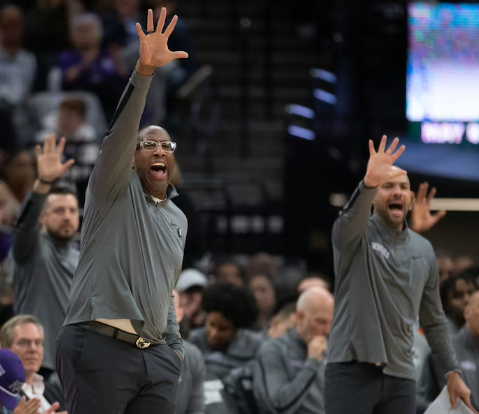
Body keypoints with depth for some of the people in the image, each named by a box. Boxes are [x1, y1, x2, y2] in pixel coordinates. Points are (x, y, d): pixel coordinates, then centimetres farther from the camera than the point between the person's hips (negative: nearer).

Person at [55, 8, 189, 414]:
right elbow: (119, 133, -15)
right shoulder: (115, 191, 3)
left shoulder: (178, 219, 23)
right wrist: (144, 72, -27)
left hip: (157, 355, 7)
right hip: (100, 347, -6)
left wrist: (175, 344, 19)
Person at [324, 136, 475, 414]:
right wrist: (369, 183, -47)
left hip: (401, 376, 5)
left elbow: (434, 319, 21)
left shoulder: (424, 251, 14)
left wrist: (453, 371, 17)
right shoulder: (355, 236, -1)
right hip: (352, 370, -4)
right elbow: (352, 219, -28)